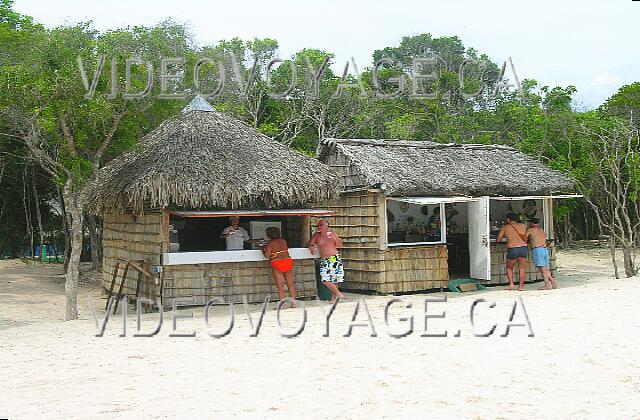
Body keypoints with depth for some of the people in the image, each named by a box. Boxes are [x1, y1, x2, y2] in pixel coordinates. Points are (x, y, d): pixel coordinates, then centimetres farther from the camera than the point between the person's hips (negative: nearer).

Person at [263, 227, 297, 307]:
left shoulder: (270, 243, -7)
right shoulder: (283, 240, 10)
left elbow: (267, 255, -11)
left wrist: (263, 250, 10)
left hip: (277, 264, -5)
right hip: (288, 261, 5)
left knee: (280, 286, -1)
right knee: (290, 284, 9)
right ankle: (293, 302, 10)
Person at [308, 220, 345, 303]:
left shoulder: (333, 234, 4)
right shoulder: (316, 235, 11)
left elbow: (339, 246, 3)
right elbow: (309, 243, 18)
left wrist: (335, 239, -16)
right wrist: (311, 247, -4)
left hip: (334, 259, -2)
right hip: (324, 260, 2)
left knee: (334, 280, -3)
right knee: (325, 280, -11)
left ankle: (333, 298, 13)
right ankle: (338, 293, 4)